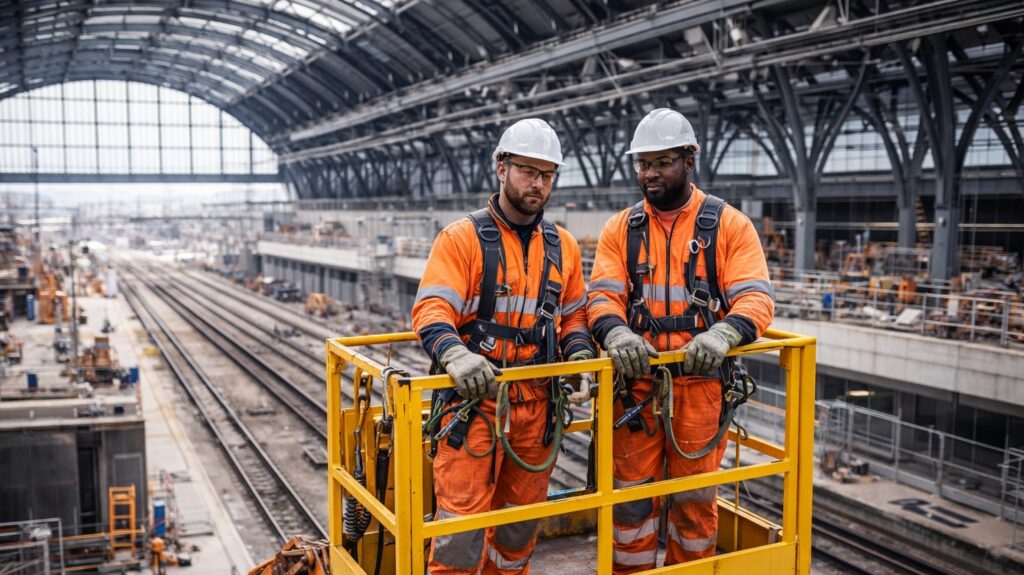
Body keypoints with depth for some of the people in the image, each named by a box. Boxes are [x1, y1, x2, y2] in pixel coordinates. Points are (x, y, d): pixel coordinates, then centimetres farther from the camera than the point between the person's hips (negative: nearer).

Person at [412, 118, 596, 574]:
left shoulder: (563, 247, 11)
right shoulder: (461, 238, -5)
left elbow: (574, 315, 16)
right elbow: (432, 310, -15)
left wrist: (579, 359, -3)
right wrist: (456, 355, -35)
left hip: (538, 404, 5)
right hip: (473, 400, -5)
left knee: (521, 520, 17)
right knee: (462, 521, -5)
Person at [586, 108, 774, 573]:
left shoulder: (729, 225, 0)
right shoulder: (620, 229, 7)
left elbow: (756, 296, -8)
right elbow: (602, 295, -2)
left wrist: (723, 334, -29)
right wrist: (615, 333, -24)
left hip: (701, 383, -1)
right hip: (636, 384, 2)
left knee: (695, 499, 12)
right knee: (632, 496, 9)